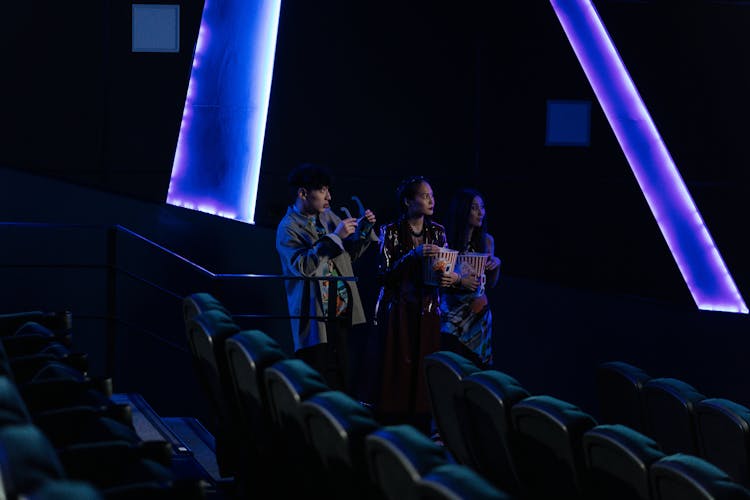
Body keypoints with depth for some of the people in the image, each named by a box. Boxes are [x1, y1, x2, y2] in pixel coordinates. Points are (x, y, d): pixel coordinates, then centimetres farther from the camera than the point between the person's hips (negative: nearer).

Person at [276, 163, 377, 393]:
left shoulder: (327, 216, 11)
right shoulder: (289, 228, -11)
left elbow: (351, 252, 21)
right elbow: (302, 267, -26)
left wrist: (363, 229, 3)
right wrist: (334, 237, -25)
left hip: (342, 312, 7)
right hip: (316, 319, -7)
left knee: (341, 382, 12)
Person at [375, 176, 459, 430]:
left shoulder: (437, 232, 10)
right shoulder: (391, 232, -3)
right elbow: (383, 275, -9)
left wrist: (451, 278, -7)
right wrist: (413, 255, -20)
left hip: (427, 313, 4)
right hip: (398, 311, -3)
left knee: (424, 373, -1)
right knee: (398, 373, -7)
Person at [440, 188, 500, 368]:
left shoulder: (486, 240, 7)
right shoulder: (447, 240, -8)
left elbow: (491, 284, 14)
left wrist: (496, 264, -3)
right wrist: (459, 281, -22)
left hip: (479, 313, 4)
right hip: (452, 313, -4)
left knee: (477, 364, 1)